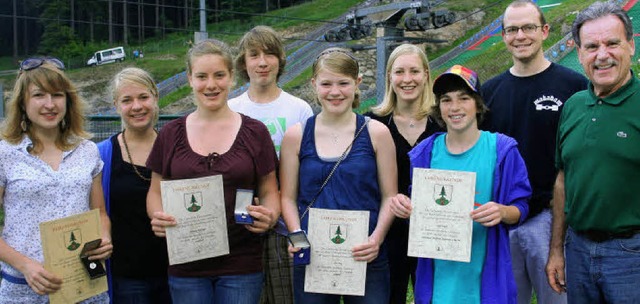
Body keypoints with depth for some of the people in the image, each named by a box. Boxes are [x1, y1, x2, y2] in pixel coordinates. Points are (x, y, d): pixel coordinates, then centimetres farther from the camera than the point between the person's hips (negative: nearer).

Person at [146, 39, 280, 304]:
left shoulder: (255, 132, 2)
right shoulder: (170, 134, 5)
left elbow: (269, 192, 5)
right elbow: (156, 192, 10)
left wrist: (269, 216, -16)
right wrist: (158, 217, -11)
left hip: (241, 264, -1)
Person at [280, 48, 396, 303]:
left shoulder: (376, 133, 1)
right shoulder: (296, 136, 3)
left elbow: (389, 196, 2)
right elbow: (288, 198, 6)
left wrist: (377, 237, -12)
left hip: (366, 259, 0)